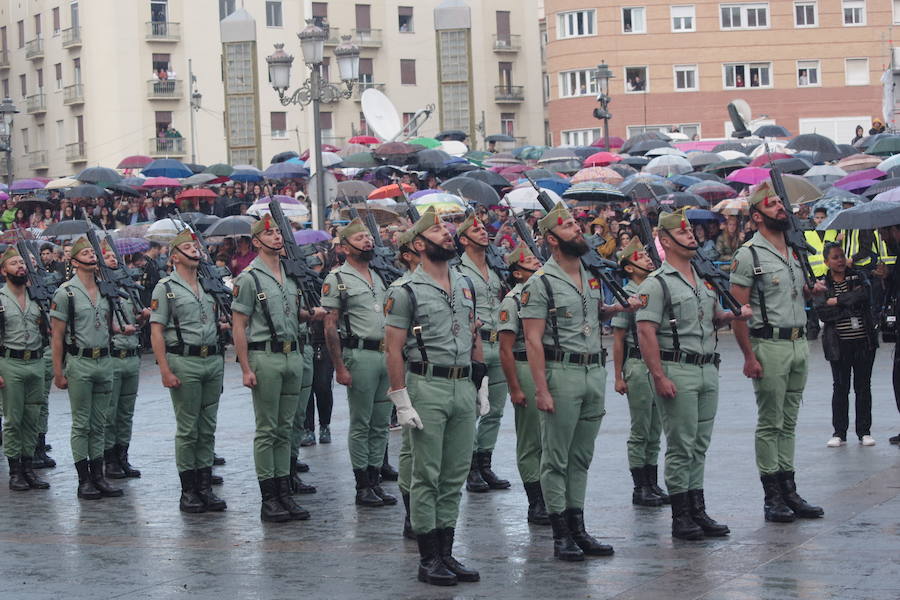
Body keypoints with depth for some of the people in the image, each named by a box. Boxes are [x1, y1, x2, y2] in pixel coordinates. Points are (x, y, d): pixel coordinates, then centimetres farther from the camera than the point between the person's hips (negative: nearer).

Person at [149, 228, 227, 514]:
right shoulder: (166, 288, -1)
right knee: (187, 429, -2)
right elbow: (156, 332, -6)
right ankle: (188, 491, 4)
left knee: (208, 428, 7)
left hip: (213, 360, 5)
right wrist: (165, 371, -14)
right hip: (184, 361, -5)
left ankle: (205, 487, 12)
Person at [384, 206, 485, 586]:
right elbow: (393, 349, -8)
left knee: (455, 476, 9)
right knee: (427, 476, -2)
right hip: (428, 387, -6)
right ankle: (428, 559, 4)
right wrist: (402, 401, -14)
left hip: (464, 387, 6)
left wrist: (480, 385, 13)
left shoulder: (465, 287, 14)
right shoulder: (406, 292, -6)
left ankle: (446, 553, 16)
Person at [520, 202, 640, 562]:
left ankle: (577, 528, 17)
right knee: (556, 458, -1)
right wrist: (541, 389, -18)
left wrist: (621, 307, 11)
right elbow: (533, 340, -12)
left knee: (581, 457, 11)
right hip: (562, 373, -7)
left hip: (595, 372, 7)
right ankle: (561, 535, 3)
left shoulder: (592, 278, 14)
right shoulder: (541, 283, -8)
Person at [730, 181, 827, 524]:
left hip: (800, 342, 7)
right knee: (770, 424, -2)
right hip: (770, 345, -7)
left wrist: (813, 290, 5)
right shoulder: (748, 255, -8)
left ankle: (789, 492, 15)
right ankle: (772, 497, 3)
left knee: (789, 422, 11)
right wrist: (749, 356, -17)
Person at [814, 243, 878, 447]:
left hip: (864, 341, 1)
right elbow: (822, 313, -11)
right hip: (838, 344, -1)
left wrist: (837, 301, -12)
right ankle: (839, 433, 10)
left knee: (863, 387, 6)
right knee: (840, 387, 3)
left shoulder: (859, 277, 5)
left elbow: (864, 296, -16)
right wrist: (850, 303, -13)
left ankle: (864, 431, 14)